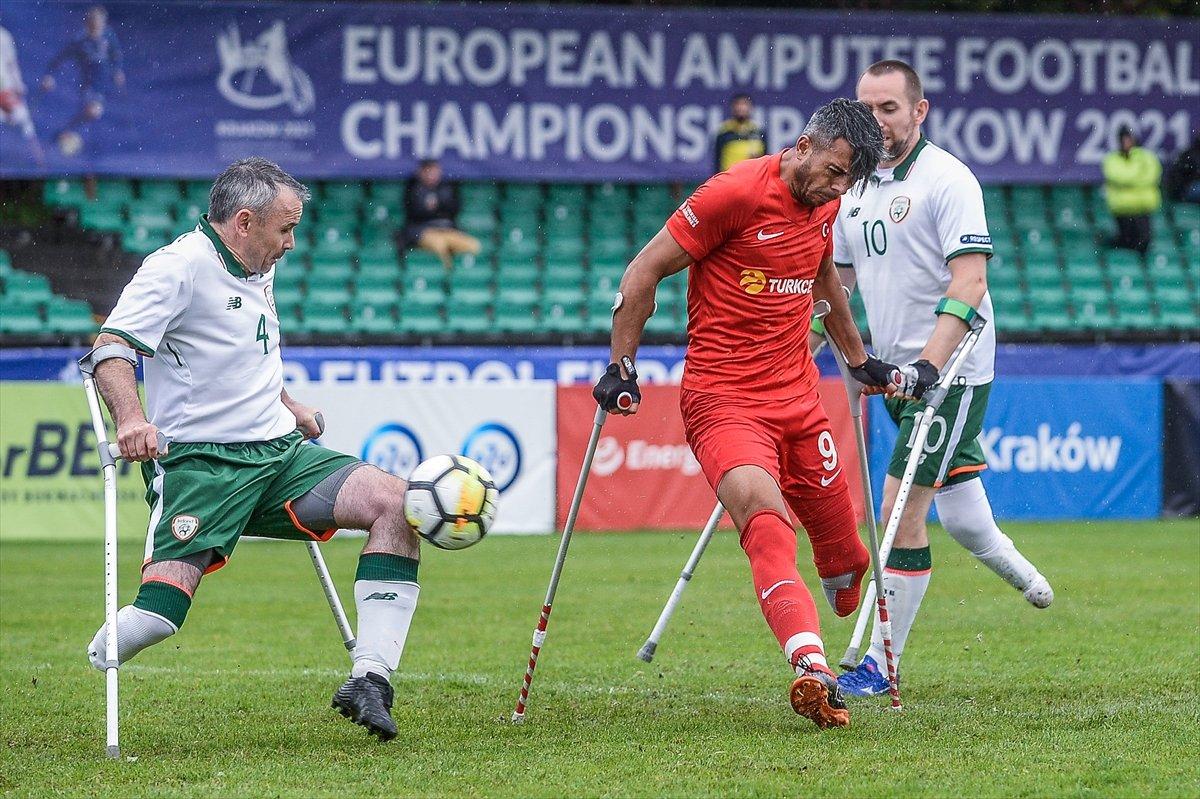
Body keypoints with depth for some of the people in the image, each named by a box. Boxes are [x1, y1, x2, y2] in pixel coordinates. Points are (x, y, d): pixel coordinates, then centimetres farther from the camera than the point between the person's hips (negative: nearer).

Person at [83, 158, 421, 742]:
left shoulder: (257, 273, 17)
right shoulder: (179, 267, -10)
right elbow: (111, 348, -22)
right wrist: (131, 418, -38)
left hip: (281, 453, 8)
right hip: (199, 464, -8)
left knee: (399, 504, -12)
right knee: (163, 605, -26)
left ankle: (368, 682, -13)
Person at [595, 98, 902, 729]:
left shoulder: (825, 204, 10)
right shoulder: (736, 193, -13)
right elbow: (644, 272, -7)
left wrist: (858, 358, 39)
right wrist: (622, 367, -8)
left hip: (799, 395, 7)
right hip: (722, 398, -7)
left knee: (837, 543, 6)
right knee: (765, 516, -28)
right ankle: (812, 667, -43)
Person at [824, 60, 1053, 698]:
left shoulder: (947, 179, -12)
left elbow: (969, 283, -20)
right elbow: (837, 282, 22)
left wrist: (928, 364, -30)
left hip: (951, 371, -7)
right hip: (896, 374, 7)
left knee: (900, 513, -10)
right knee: (959, 518, 10)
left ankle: (881, 665, -5)